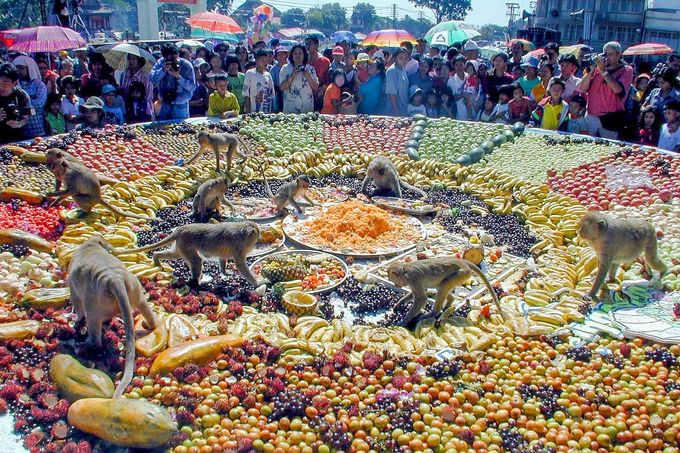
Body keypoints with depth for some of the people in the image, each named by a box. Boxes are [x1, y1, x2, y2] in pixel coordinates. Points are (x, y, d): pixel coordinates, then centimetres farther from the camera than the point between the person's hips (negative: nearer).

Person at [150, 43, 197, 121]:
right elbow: (152, 79, -12)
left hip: (180, 106, -3)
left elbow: (192, 87, -15)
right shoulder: (161, 63, -2)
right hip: (165, 105, 3)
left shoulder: (186, 65, -11)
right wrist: (163, 70, -26)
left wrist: (178, 77, -25)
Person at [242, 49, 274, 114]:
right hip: (254, 111, -4)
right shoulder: (250, 73, -2)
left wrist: (272, 112, 7)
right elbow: (246, 94, -4)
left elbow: (271, 94, 14)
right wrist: (248, 112, -10)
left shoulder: (268, 75, 10)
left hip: (267, 112, 4)